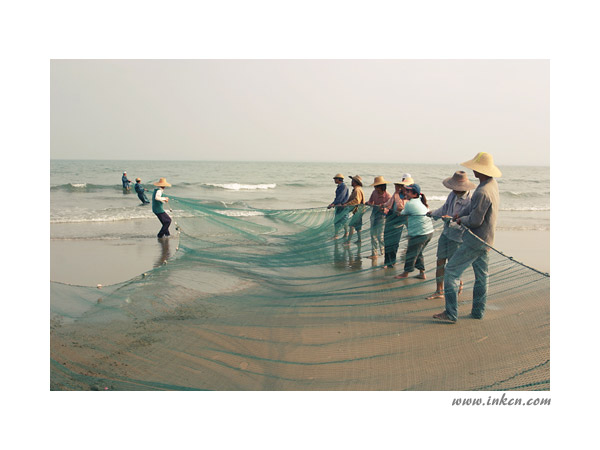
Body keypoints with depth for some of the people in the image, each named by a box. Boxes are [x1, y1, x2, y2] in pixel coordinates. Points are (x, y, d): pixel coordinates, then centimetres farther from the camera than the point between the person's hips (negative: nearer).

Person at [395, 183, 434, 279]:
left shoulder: (409, 204, -13)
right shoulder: (421, 201, 10)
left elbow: (402, 213, 3)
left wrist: (399, 213, 25)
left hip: (419, 234, -9)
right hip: (429, 231, 9)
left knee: (411, 253, 7)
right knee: (418, 253, 20)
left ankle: (406, 273, 21)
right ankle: (422, 273, 23)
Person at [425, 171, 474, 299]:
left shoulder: (469, 201, -22)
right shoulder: (453, 194, 0)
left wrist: (451, 219, -39)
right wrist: (433, 213, 26)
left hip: (457, 237, -7)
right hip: (446, 233, 7)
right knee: (440, 262, 7)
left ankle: (459, 284, 30)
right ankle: (439, 291, 17)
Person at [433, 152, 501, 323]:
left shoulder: (482, 192, -26)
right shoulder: (492, 184, 6)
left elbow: (475, 220, -23)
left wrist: (461, 220, -5)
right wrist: (462, 216, 9)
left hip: (475, 240, -10)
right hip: (485, 240, 10)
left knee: (451, 271, -4)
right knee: (481, 275, 17)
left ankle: (451, 314, -3)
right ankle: (478, 311, 28)